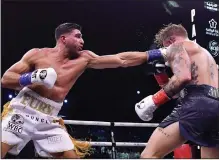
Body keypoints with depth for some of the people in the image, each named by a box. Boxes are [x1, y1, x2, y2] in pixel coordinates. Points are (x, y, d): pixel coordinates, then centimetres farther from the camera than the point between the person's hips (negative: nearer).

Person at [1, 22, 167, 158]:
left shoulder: (83, 59, 3)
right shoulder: (37, 54, -2)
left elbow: (121, 59, -1)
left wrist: (159, 53, -4)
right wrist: (33, 78, -21)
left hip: (49, 120, 3)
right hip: (22, 112, -3)